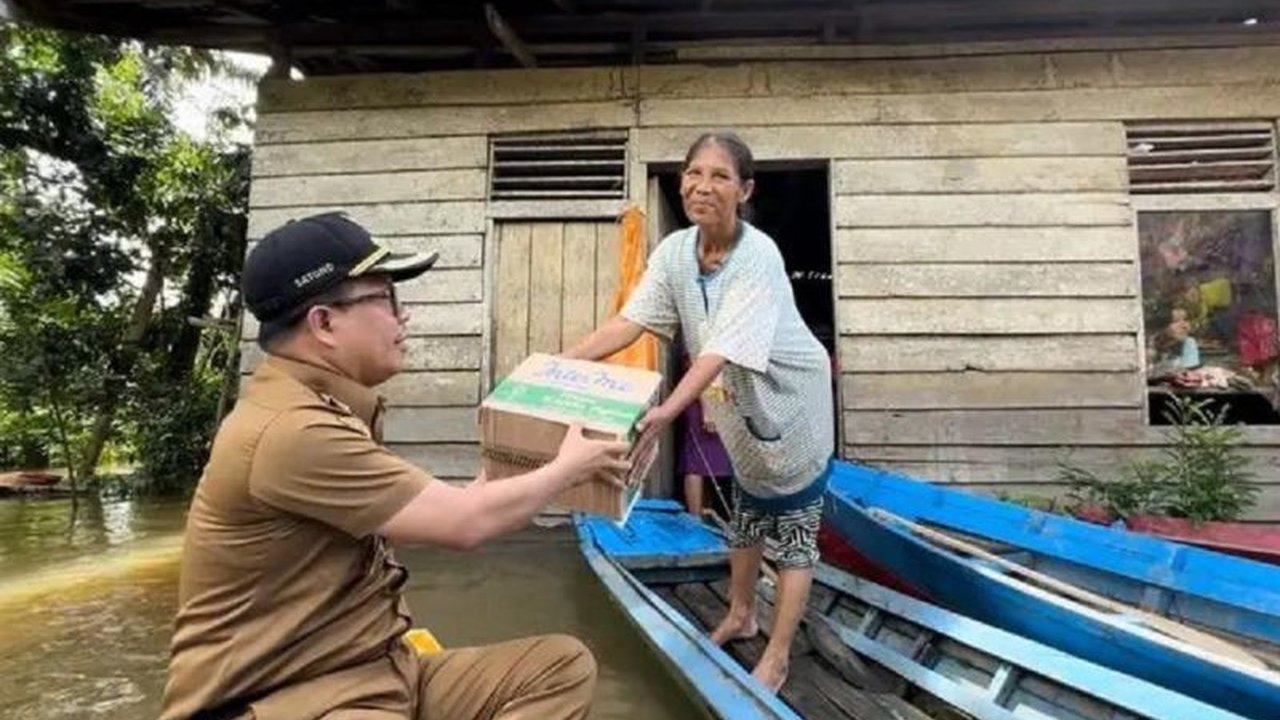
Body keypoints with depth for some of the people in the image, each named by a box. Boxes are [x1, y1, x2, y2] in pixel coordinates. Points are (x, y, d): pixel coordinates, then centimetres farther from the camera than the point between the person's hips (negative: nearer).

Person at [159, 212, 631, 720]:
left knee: (563, 664, -1)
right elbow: (463, 523, -20)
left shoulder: (324, 409, 8)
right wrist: (568, 468, -5)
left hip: (375, 670, 10)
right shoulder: (292, 431, -23)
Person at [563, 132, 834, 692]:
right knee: (745, 513, 23)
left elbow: (723, 350, -39)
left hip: (791, 403, -6)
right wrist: (563, 364, -29)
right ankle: (740, 615, 44)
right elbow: (632, 320, -16)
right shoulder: (675, 250, -11)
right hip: (739, 406, 6)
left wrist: (667, 411, -52)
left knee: (795, 532, 5)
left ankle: (777, 657, 20)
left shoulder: (758, 257, -30)